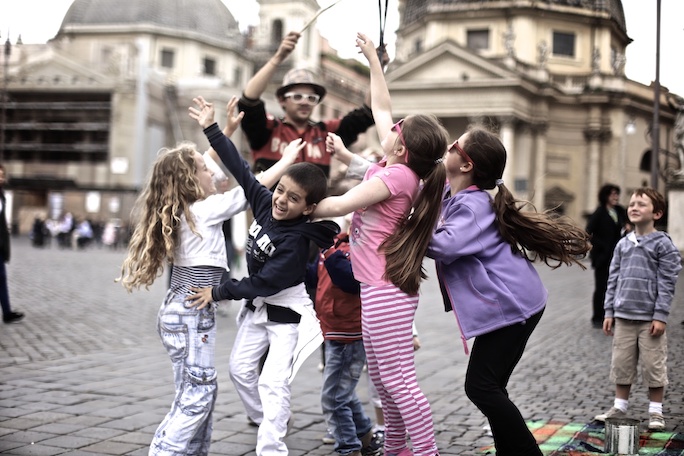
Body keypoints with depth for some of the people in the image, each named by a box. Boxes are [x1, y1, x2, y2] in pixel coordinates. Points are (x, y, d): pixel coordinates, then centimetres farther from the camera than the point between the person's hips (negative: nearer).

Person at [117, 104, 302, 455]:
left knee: (199, 392, 12)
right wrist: (287, 161, 6)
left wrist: (227, 131, 26)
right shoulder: (204, 210, -13)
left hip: (185, 311, 9)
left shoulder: (181, 210, 10)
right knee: (197, 392, -7)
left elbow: (201, 165, 23)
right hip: (191, 314, -9)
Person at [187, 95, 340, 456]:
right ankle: (266, 419, 34)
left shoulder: (296, 240, -29)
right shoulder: (265, 203, -9)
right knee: (240, 368, 13)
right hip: (257, 307, 8)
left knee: (272, 381, -13)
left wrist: (218, 292, -24)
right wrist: (211, 129, -4)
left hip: (287, 313, -8)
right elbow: (240, 169, -4)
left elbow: (265, 282, -28)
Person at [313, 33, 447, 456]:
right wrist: (373, 59, 21)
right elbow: (381, 107, 17)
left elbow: (341, 204, -19)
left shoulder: (396, 175, -18)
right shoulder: (401, 167, 5)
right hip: (383, 286, 10)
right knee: (382, 377, 17)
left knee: (398, 379, -7)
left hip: (386, 290, -10)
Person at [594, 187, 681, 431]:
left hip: (649, 318, -4)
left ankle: (656, 412, 15)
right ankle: (619, 407, 22)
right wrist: (609, 312, 8)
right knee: (621, 365, 10)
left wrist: (660, 316, -12)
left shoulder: (663, 244, -4)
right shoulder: (623, 244, 9)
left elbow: (666, 283, -7)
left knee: (654, 366, 3)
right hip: (623, 316, 4)